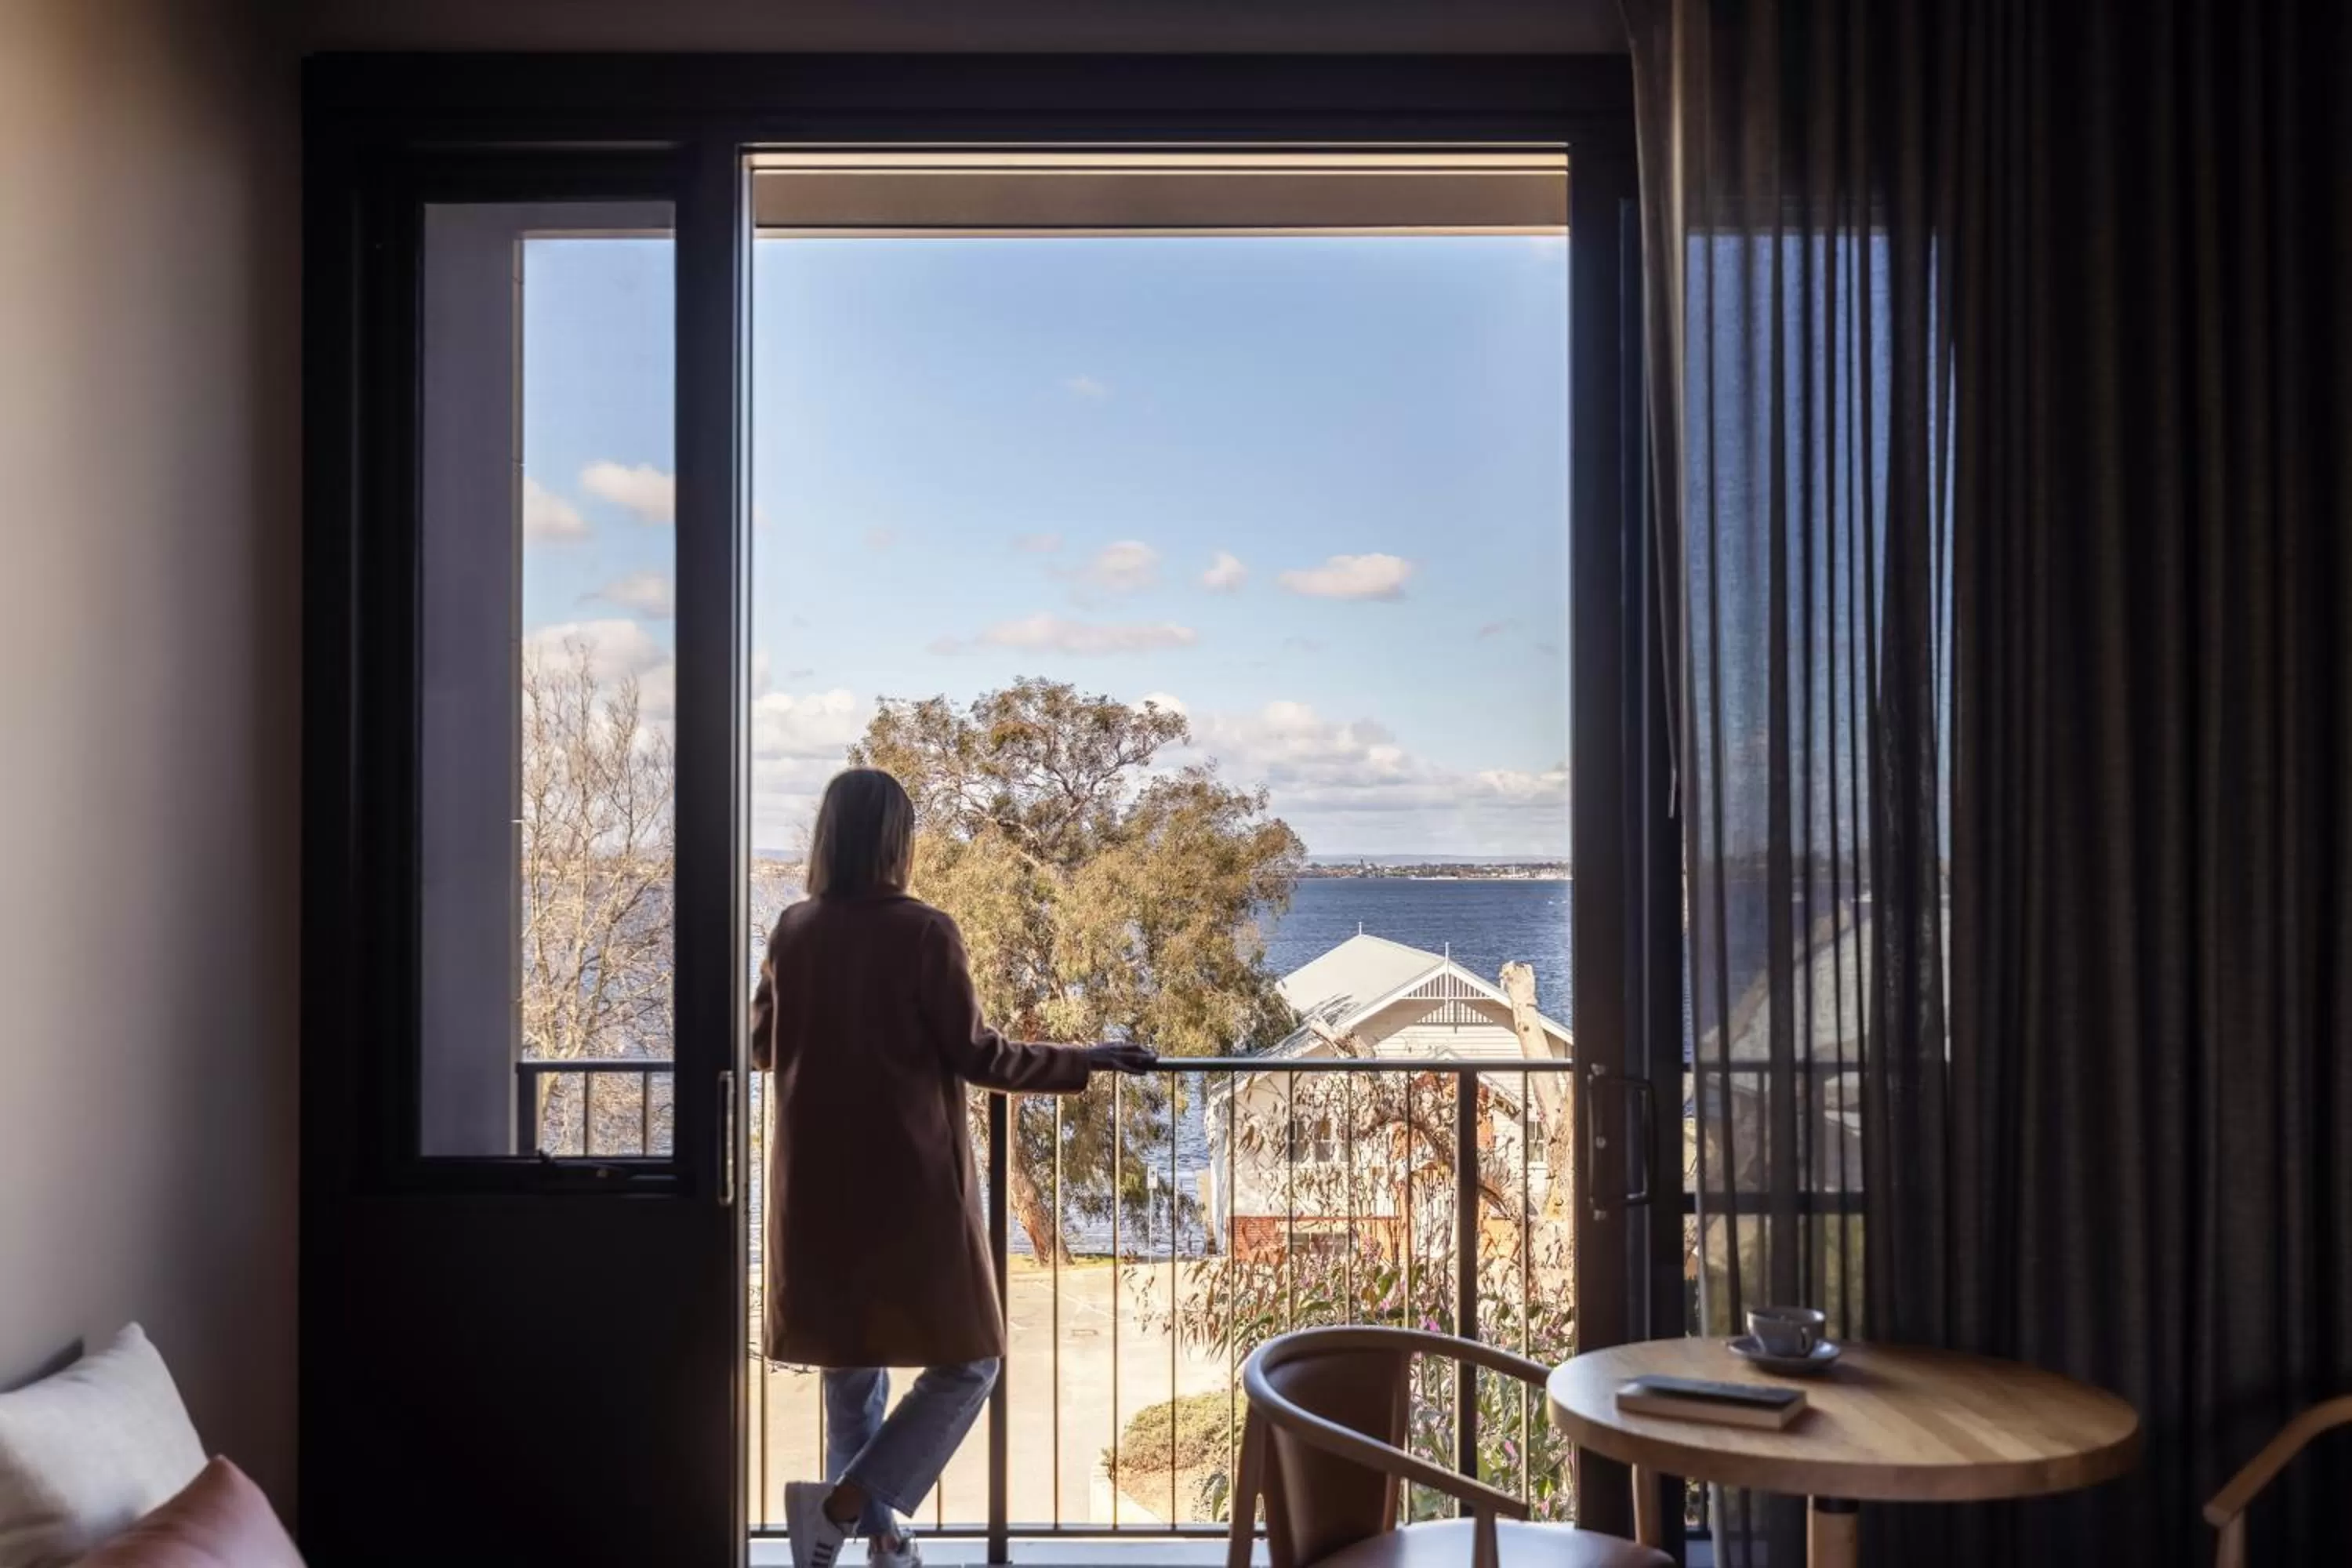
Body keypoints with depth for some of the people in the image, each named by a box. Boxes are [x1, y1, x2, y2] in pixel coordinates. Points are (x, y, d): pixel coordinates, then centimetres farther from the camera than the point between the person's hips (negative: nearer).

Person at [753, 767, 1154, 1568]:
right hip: (910, 1181, -5)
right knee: (966, 1361, 7)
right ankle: (845, 1501, -7)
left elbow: (763, 1047, 12)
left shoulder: (792, 930, 1)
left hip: (817, 1181, 5)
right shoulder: (924, 932, -12)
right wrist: (1086, 1060, 1)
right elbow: (976, 1054, -10)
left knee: (850, 1359, 19)